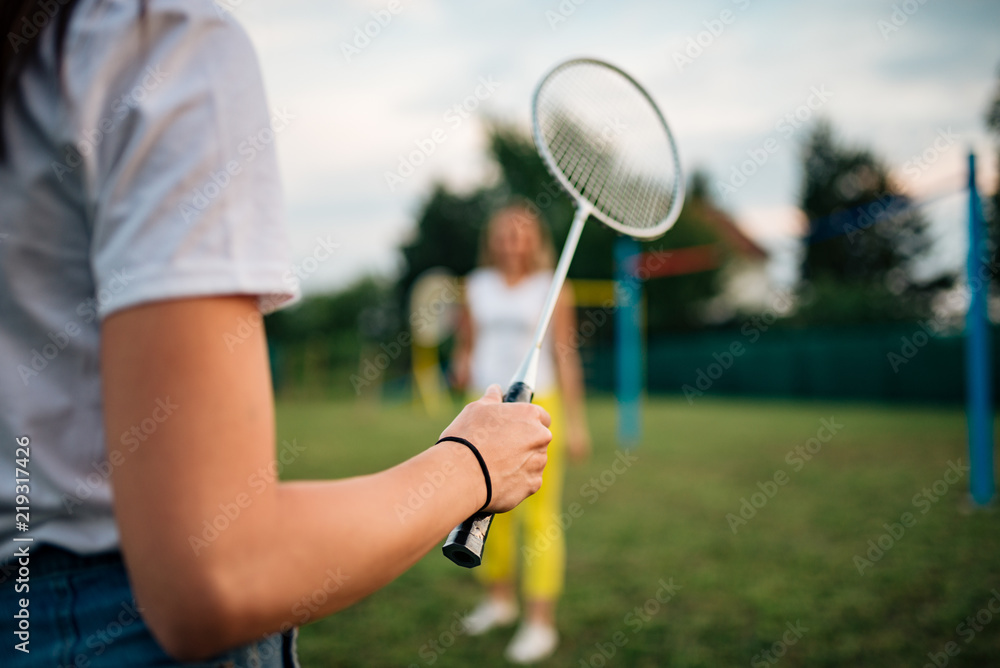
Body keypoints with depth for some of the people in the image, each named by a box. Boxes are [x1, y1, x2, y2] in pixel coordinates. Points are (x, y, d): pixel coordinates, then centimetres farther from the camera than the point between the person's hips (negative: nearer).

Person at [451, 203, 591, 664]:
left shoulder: (553, 289, 0)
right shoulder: (476, 287, 10)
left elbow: (566, 356, 0)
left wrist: (575, 421, -2)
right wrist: (462, 368, -5)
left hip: (537, 408, -4)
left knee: (540, 515, -4)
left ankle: (541, 622, 2)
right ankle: (500, 599, 29)